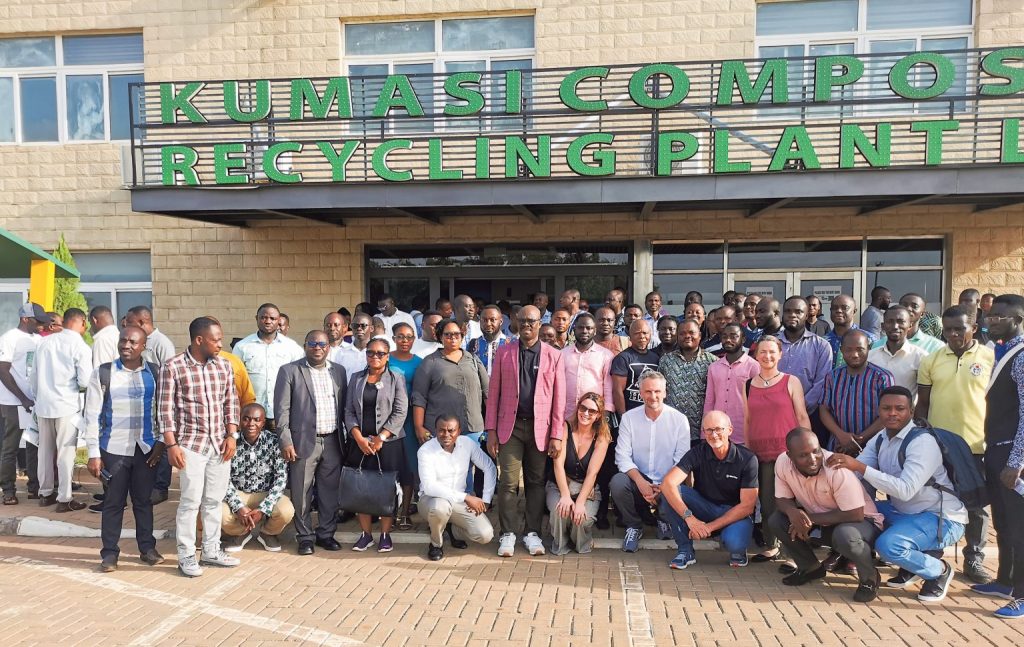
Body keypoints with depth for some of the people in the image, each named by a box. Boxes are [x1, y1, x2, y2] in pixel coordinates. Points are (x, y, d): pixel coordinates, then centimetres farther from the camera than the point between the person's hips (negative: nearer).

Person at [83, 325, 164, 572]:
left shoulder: (154, 373, 2)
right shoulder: (102, 373, -3)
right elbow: (92, 415, -2)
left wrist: (161, 442, 0)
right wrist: (93, 453, -5)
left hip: (146, 448, 1)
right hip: (114, 449, -1)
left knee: (144, 499, 11)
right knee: (113, 502, 6)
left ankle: (147, 548, 23)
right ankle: (109, 553, 19)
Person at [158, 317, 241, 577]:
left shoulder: (224, 365, 6)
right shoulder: (172, 367, -8)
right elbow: (165, 408, -7)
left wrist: (231, 435, 3)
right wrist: (171, 445, -10)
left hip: (220, 444, 5)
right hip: (191, 444, -4)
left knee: (214, 500, 12)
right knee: (191, 501, -1)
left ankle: (211, 550, 25)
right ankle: (186, 556, 13)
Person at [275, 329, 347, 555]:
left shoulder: (338, 371, 11)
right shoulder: (289, 371, -1)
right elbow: (282, 409, -4)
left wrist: (348, 437, 10)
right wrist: (286, 441, -10)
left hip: (333, 442, 4)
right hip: (303, 442, -3)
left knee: (331, 492, 9)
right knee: (301, 493, 3)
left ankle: (326, 533, 23)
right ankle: (305, 537, 17)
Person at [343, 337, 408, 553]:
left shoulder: (396, 379, 2)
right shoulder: (356, 379, 11)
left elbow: (400, 413, -5)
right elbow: (349, 411, 6)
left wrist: (380, 438, -12)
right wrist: (359, 438, -7)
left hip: (388, 443, -2)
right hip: (360, 443, 3)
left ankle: (385, 535, 11)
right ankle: (366, 534, 15)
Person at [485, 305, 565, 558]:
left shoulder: (553, 356, 5)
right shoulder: (504, 353, 7)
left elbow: (559, 398, 3)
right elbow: (493, 392, 5)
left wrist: (557, 435, -2)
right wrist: (491, 430, -1)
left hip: (540, 427, 0)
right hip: (510, 425, 0)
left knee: (536, 481, 7)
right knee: (508, 482, -1)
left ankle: (532, 533, 18)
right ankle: (508, 534, 10)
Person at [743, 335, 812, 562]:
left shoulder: (791, 382, 2)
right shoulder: (748, 385, 11)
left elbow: (802, 417, 1)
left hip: (787, 450, -3)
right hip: (760, 453, 3)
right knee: (766, 501, 3)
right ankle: (770, 546, 16)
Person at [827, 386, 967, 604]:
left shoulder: (922, 442, -22)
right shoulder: (880, 439, 2)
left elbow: (905, 490, -33)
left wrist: (860, 467, -37)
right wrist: (838, 466, -25)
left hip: (942, 519, -8)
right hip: (904, 512, 8)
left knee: (888, 544, -30)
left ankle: (939, 570, 2)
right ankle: (911, 563, 12)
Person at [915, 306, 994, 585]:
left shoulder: (991, 358, -2)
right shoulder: (931, 360, 2)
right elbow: (922, 404, 7)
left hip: (977, 446, -1)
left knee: (976, 506, 10)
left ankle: (974, 559, 24)